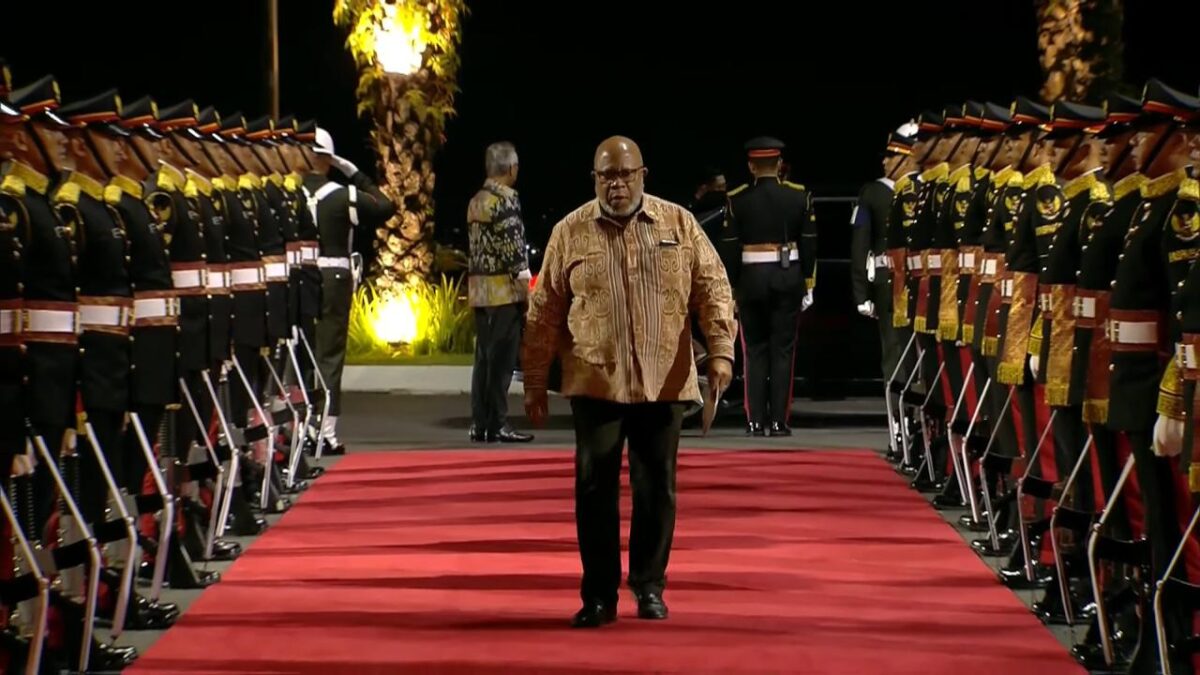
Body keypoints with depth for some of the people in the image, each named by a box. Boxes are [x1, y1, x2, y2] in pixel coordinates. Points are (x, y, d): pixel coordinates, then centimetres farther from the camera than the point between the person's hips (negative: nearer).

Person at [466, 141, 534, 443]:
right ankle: (497, 424, -6)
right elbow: (512, 247, -16)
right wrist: (524, 284, -13)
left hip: (479, 287, 8)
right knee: (502, 359, -6)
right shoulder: (506, 199, -12)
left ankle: (479, 423, 11)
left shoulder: (476, 201, 15)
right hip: (504, 289, -8)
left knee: (484, 357, 10)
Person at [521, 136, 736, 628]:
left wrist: (721, 349, -10)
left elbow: (713, 288, 3)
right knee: (594, 489, -1)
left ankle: (649, 586, 20)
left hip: (663, 382, 1)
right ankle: (599, 595, 8)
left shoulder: (679, 225, 4)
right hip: (595, 383, 0)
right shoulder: (570, 233, 3)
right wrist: (535, 383, 5)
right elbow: (545, 312, 6)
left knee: (657, 489, 6)